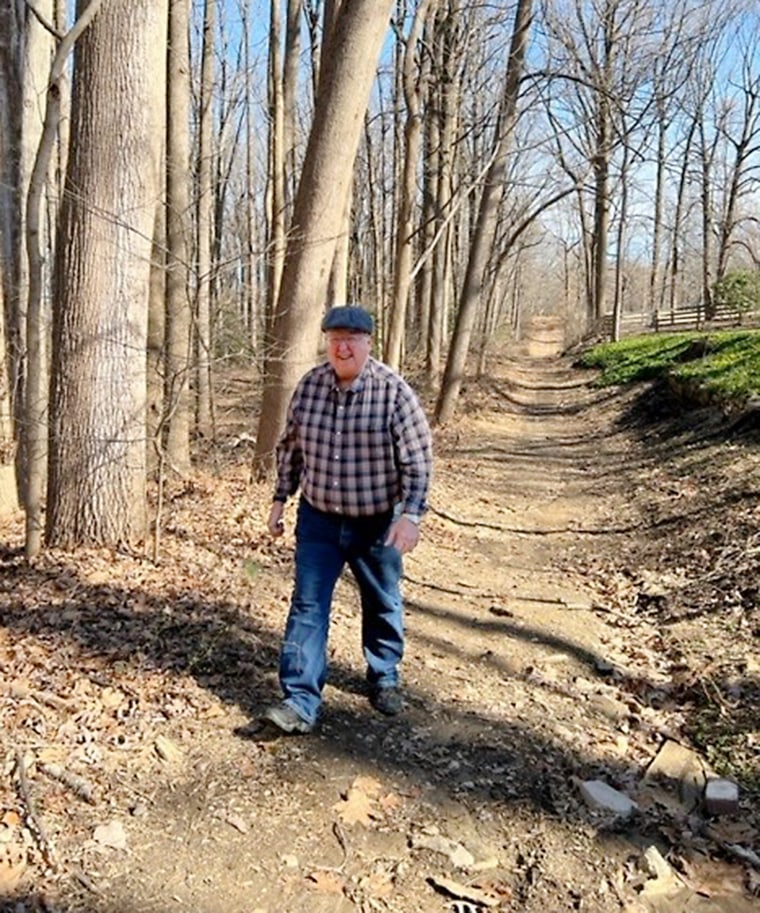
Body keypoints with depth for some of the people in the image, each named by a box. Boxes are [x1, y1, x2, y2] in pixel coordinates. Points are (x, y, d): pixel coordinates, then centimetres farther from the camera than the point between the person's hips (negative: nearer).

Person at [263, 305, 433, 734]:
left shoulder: (394, 391, -15)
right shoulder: (310, 385, -3)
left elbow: (418, 460, -14)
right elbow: (291, 446, 8)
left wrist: (411, 514, -22)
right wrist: (281, 498, 9)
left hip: (378, 524, -2)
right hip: (318, 520, 2)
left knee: (383, 605, 15)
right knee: (308, 606, -1)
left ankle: (385, 678, 38)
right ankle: (301, 701, 5)